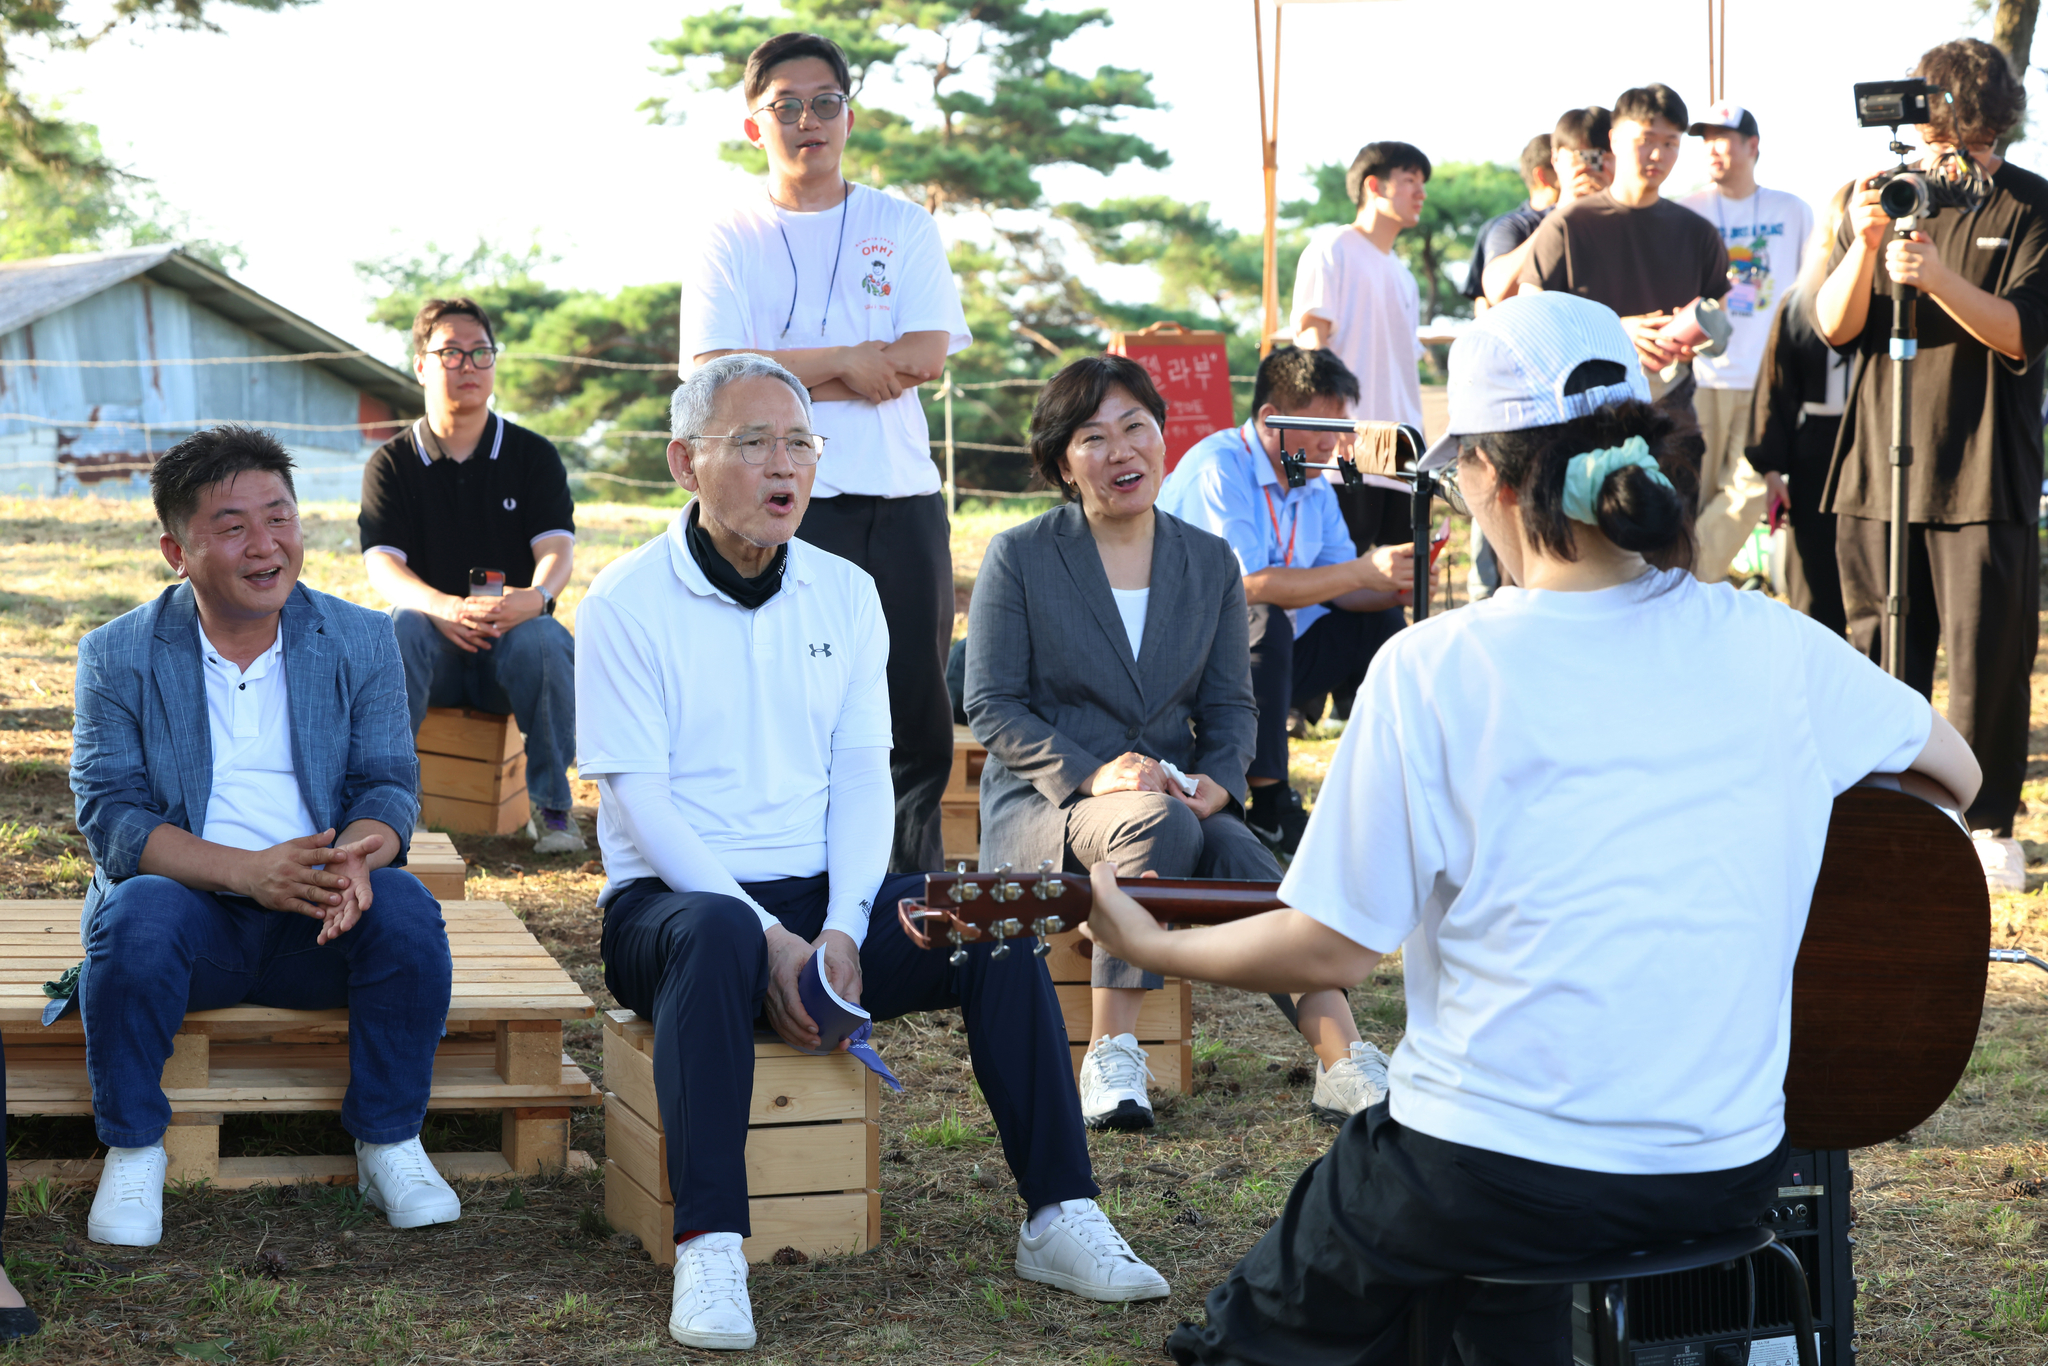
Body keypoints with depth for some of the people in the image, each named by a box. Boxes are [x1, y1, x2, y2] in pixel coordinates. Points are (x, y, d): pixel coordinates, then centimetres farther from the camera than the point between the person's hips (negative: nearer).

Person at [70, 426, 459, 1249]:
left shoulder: (361, 641, 7)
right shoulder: (117, 656, 1)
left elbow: (388, 785, 2)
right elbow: (110, 816, -8)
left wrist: (355, 858, -24)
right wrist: (247, 872, -25)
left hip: (322, 927, 2)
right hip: (193, 914, -1)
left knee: (406, 906, -29)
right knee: (140, 913, -34)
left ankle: (390, 1145, -11)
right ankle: (132, 1154, -14)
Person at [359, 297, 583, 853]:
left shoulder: (533, 455, 7)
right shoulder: (391, 464, 6)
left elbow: (557, 550, -7)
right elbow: (383, 565, -8)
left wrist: (535, 596, -34)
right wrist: (442, 607, -32)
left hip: (512, 635, 0)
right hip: (432, 647, 0)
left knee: (542, 639, -34)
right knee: (401, 625, -34)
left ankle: (552, 806, -20)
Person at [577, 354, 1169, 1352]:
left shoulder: (845, 594, 9)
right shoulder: (627, 602, -6)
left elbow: (862, 775, 4)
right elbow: (643, 802, -12)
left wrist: (842, 931, -12)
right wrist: (769, 938, -21)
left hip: (820, 899, 5)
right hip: (671, 897, -4)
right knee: (717, 937, -39)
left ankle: (1059, 1217, -16)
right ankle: (709, 1253, -41)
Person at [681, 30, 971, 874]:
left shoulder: (903, 227, 12)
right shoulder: (728, 242, 8)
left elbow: (925, 356, -2)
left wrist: (785, 375, -7)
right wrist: (846, 362, -9)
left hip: (900, 500, 2)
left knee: (916, 710, 1)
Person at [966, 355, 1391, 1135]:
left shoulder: (1210, 562, 12)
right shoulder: (1018, 558, 0)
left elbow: (1230, 704, 12)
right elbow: (991, 707, -4)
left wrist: (1218, 781, -11)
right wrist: (1093, 776, -19)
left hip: (1174, 803, 3)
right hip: (1041, 808, -3)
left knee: (1245, 863, -30)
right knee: (1160, 824, -36)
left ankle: (1345, 1066, -41)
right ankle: (1111, 1059, -33)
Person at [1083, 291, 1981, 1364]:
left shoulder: (1433, 670, -14)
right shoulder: (1774, 646, -3)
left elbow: (1334, 949, -9)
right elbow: (1954, 774, 14)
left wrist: (1152, 946, 7)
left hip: (1492, 1181, -4)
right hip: (1729, 1173, 4)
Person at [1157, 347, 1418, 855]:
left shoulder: (1314, 485, 9)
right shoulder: (1217, 470, -19)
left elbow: (1344, 592, 6)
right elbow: (1247, 586, -30)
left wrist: (1398, 587, -17)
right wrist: (1364, 571, -31)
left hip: (1270, 653, 9)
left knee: (1379, 625, 1)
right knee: (1264, 621, -35)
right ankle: (1269, 807, -34)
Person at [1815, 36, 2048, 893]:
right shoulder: (1880, 197, 8)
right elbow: (1833, 325, 1)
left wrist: (1938, 277, -26)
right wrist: (1864, 247, -17)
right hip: (1875, 469, 3)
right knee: (1879, 659, 6)